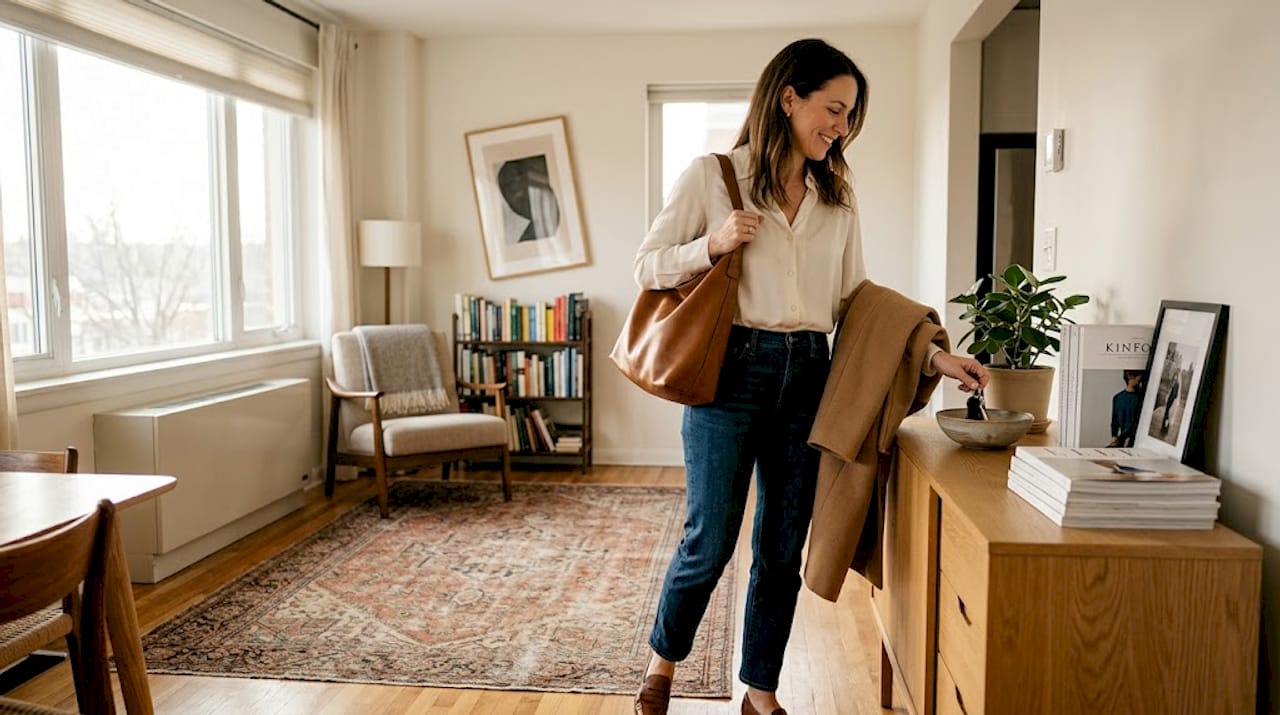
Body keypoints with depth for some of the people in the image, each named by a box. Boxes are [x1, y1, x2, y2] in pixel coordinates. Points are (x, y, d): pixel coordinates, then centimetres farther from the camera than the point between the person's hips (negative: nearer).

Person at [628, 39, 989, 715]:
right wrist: (713, 245, -17)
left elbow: (855, 299, 12)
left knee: (782, 551, 11)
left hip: (806, 381, 4)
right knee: (709, 544, 1)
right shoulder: (712, 176, -1)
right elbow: (648, 266, 0)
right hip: (730, 374, -4)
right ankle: (663, 658, 29)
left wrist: (934, 355, 3)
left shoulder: (838, 197, 11)